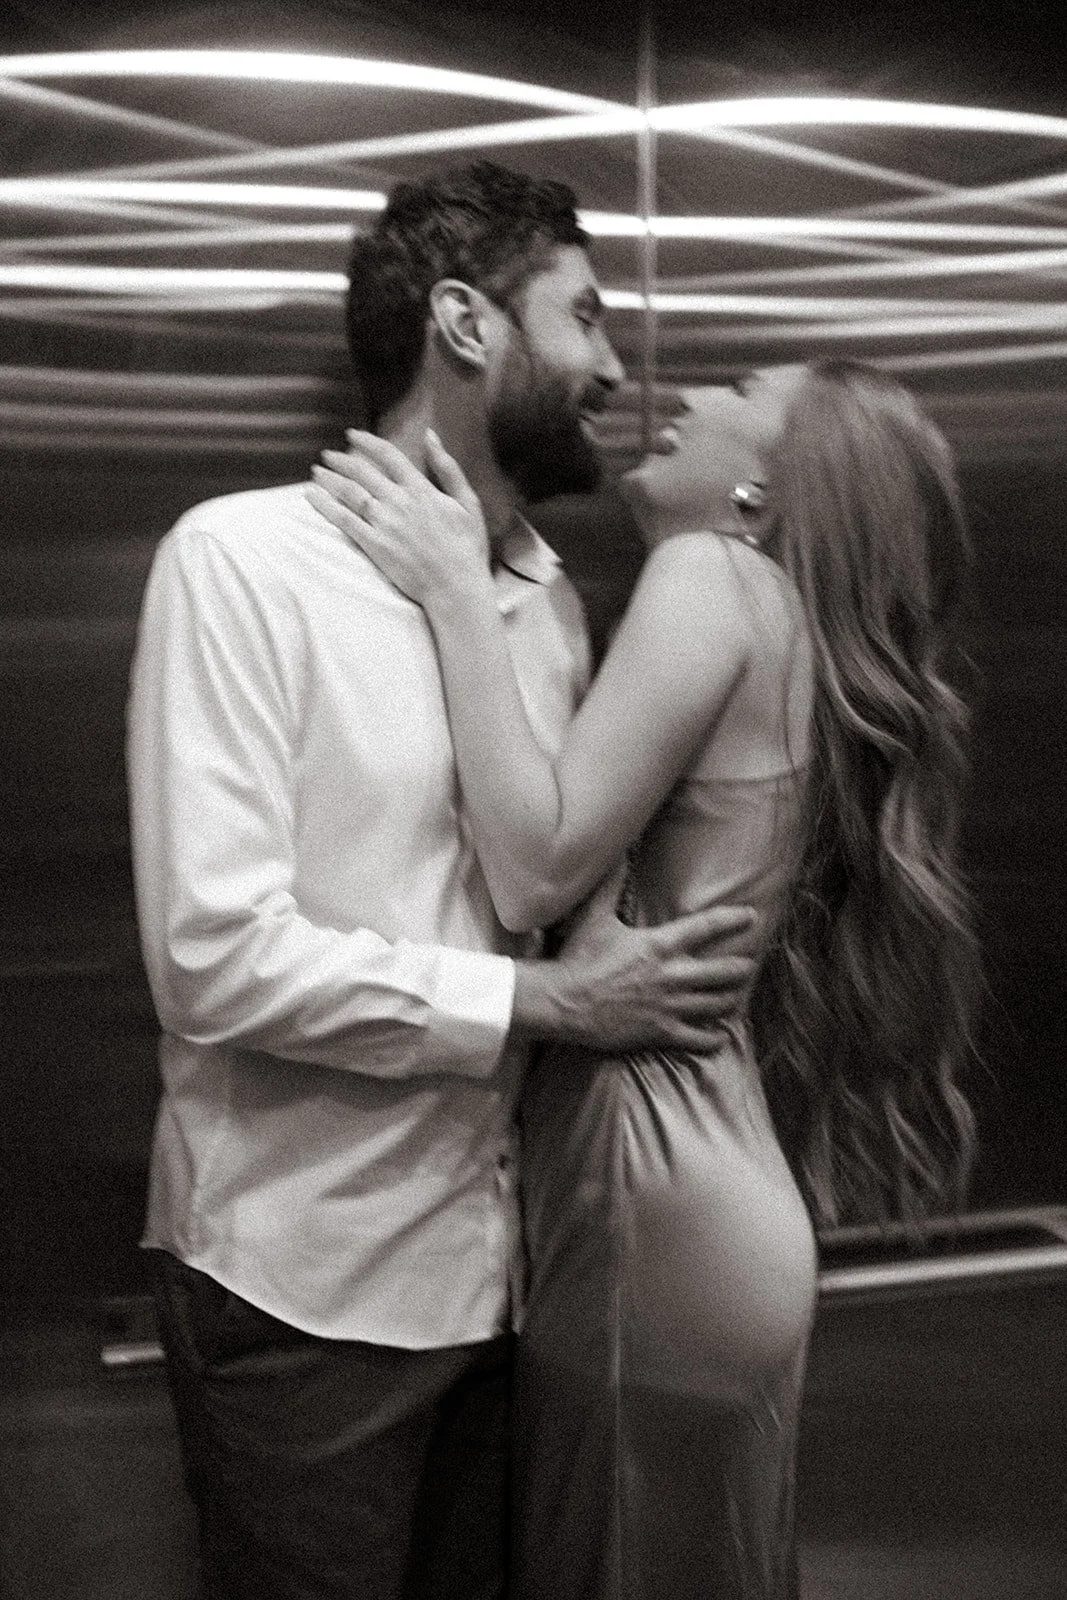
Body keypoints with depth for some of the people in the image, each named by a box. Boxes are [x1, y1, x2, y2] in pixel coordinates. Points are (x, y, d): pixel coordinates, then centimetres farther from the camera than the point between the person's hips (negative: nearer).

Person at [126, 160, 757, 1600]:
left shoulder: (553, 594, 7)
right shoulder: (244, 559, -14)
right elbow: (215, 955, -21)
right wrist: (546, 1001, -18)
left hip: (498, 1258, 6)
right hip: (305, 1291, -6)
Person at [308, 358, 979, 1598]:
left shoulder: (714, 574, -9)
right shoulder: (790, 629, 16)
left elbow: (538, 868, -18)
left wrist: (455, 588, -11)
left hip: (655, 1182, -9)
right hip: (698, 1158, 9)